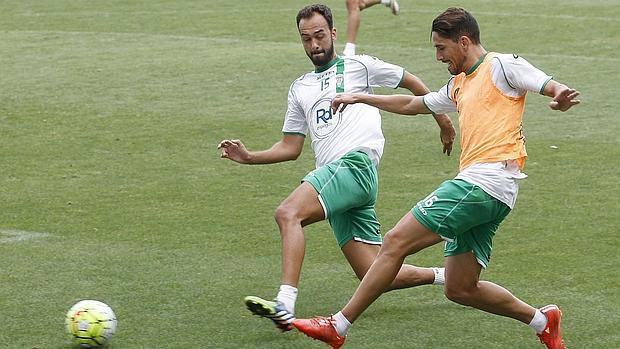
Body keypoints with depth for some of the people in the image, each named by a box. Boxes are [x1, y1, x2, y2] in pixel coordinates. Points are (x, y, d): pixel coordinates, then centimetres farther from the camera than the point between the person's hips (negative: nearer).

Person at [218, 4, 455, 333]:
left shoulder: (357, 66, 12)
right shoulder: (299, 89, 28)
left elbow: (411, 82, 21)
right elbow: (290, 148, 27)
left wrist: (443, 122, 23)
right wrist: (248, 156, 11)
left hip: (356, 162, -7)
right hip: (332, 176, 7)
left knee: (288, 213, -29)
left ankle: (285, 305, -41)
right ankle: (444, 275, 22)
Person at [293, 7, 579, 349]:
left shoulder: (501, 65, 1)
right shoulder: (458, 85, 27)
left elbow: (551, 86, -11)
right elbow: (413, 104, 41)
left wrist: (561, 96, -35)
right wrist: (362, 99, 46)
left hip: (486, 181, -9)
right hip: (476, 184, 9)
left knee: (396, 241, -12)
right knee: (460, 289, 8)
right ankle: (543, 321, 19)